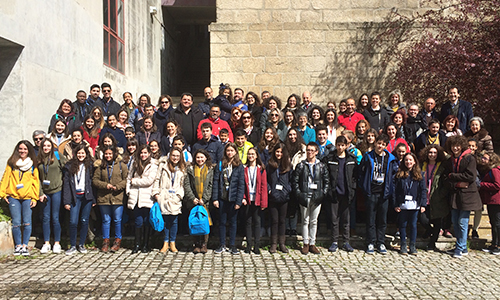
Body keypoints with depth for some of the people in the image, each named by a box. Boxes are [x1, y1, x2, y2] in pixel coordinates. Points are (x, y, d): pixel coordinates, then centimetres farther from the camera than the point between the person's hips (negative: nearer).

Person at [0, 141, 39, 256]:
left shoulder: (33, 164, 7)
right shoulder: (12, 163, 8)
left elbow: (36, 181, 7)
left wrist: (35, 198, 2)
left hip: (28, 197, 0)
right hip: (13, 196, 0)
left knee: (27, 223, -2)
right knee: (16, 223, 0)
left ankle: (25, 246, 7)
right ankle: (18, 245, 12)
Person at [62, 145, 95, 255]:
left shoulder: (90, 166, 6)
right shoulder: (70, 166, 6)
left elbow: (93, 182, 5)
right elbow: (66, 184, 4)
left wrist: (94, 199, -1)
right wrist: (66, 201, -3)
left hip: (87, 197, 0)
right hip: (75, 197, 0)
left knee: (84, 221, 5)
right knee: (73, 222, -5)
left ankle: (81, 245, 17)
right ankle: (73, 246, 8)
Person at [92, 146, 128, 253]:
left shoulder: (121, 165, 3)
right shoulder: (100, 166, 8)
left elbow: (126, 179, -1)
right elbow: (95, 180, 6)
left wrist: (117, 187, -14)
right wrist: (105, 185, -9)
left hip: (117, 197, -2)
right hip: (103, 198, 2)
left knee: (117, 220, 4)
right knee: (106, 220, 9)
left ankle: (117, 241, 17)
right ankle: (105, 241, 19)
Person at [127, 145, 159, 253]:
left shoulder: (153, 165, -1)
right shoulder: (135, 164, 16)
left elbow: (149, 180, -11)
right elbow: (129, 178, 19)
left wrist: (134, 181, -3)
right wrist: (129, 190, 6)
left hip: (147, 198, -3)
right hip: (136, 197, 4)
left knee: (146, 222, 2)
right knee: (138, 222, 2)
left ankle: (145, 245, 10)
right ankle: (137, 244, 9)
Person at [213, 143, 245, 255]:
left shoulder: (239, 166, -2)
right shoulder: (220, 165, 3)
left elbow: (241, 185, -4)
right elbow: (216, 182, 1)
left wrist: (239, 201, -10)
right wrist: (215, 198, -6)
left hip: (233, 199, -1)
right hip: (222, 198, 2)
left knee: (233, 222, 9)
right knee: (222, 222, 8)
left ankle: (232, 245, 18)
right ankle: (222, 245, 19)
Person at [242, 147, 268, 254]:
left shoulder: (261, 169, 3)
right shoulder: (244, 168, 5)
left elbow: (264, 186, 0)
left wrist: (263, 202, -6)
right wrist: (243, 197, -8)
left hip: (257, 200, -1)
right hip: (247, 200, 1)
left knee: (257, 222, 2)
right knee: (248, 222, 5)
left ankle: (257, 246, 8)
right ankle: (249, 245, 12)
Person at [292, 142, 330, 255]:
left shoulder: (321, 166, 6)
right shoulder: (301, 165, 2)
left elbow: (327, 181, 9)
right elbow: (294, 180, 2)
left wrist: (323, 193, -1)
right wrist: (299, 193, -6)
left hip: (317, 198, 1)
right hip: (305, 197, -1)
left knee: (314, 221, 6)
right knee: (305, 221, 4)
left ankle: (312, 243, 14)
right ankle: (306, 243, 11)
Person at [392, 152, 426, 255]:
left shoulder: (418, 174, 6)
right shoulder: (399, 174, 2)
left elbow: (423, 190, 6)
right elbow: (395, 190, 1)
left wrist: (423, 204, -1)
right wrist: (395, 204, -5)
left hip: (414, 205, 1)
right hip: (403, 204, 0)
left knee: (413, 225, 8)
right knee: (403, 225, 7)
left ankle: (413, 246, 16)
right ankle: (403, 246, 16)